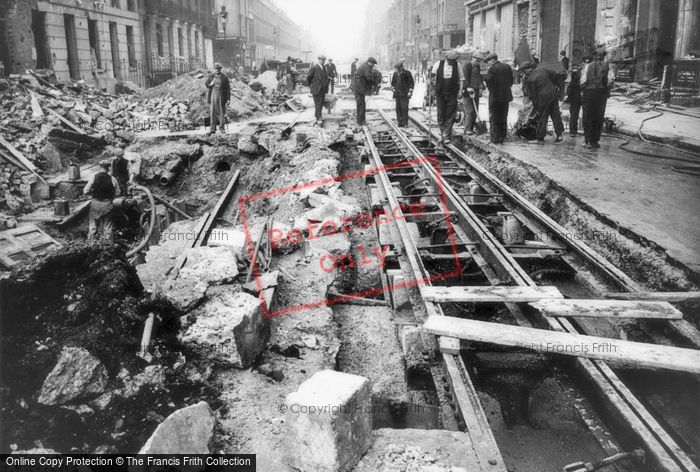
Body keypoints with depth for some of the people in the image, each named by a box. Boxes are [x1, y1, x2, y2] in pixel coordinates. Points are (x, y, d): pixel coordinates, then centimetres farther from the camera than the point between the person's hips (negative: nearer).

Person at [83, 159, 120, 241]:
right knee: (107, 226, 11)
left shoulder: (93, 177, -10)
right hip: (107, 204, 0)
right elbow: (117, 192, -1)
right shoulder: (112, 179, -10)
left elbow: (86, 191, -9)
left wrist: (93, 191, 11)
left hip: (95, 203, 0)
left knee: (93, 225, 14)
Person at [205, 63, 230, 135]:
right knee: (213, 112, 0)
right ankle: (212, 129, 2)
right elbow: (207, 85, 14)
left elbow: (228, 89, -2)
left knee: (221, 112, 1)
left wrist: (228, 99, -7)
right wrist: (210, 84, -10)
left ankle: (222, 128, 12)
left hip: (221, 97, -2)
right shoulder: (211, 77, 6)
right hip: (213, 96, 2)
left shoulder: (225, 77, -1)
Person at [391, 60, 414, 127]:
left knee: (404, 108, -10)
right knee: (398, 108, 0)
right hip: (397, 94, 4)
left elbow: (411, 82, 0)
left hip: (405, 94, -4)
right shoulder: (395, 74, 10)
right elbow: (393, 82, 24)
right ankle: (399, 122, 4)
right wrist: (393, 89, 11)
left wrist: (410, 91, -7)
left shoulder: (407, 73, -2)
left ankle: (405, 123, -6)